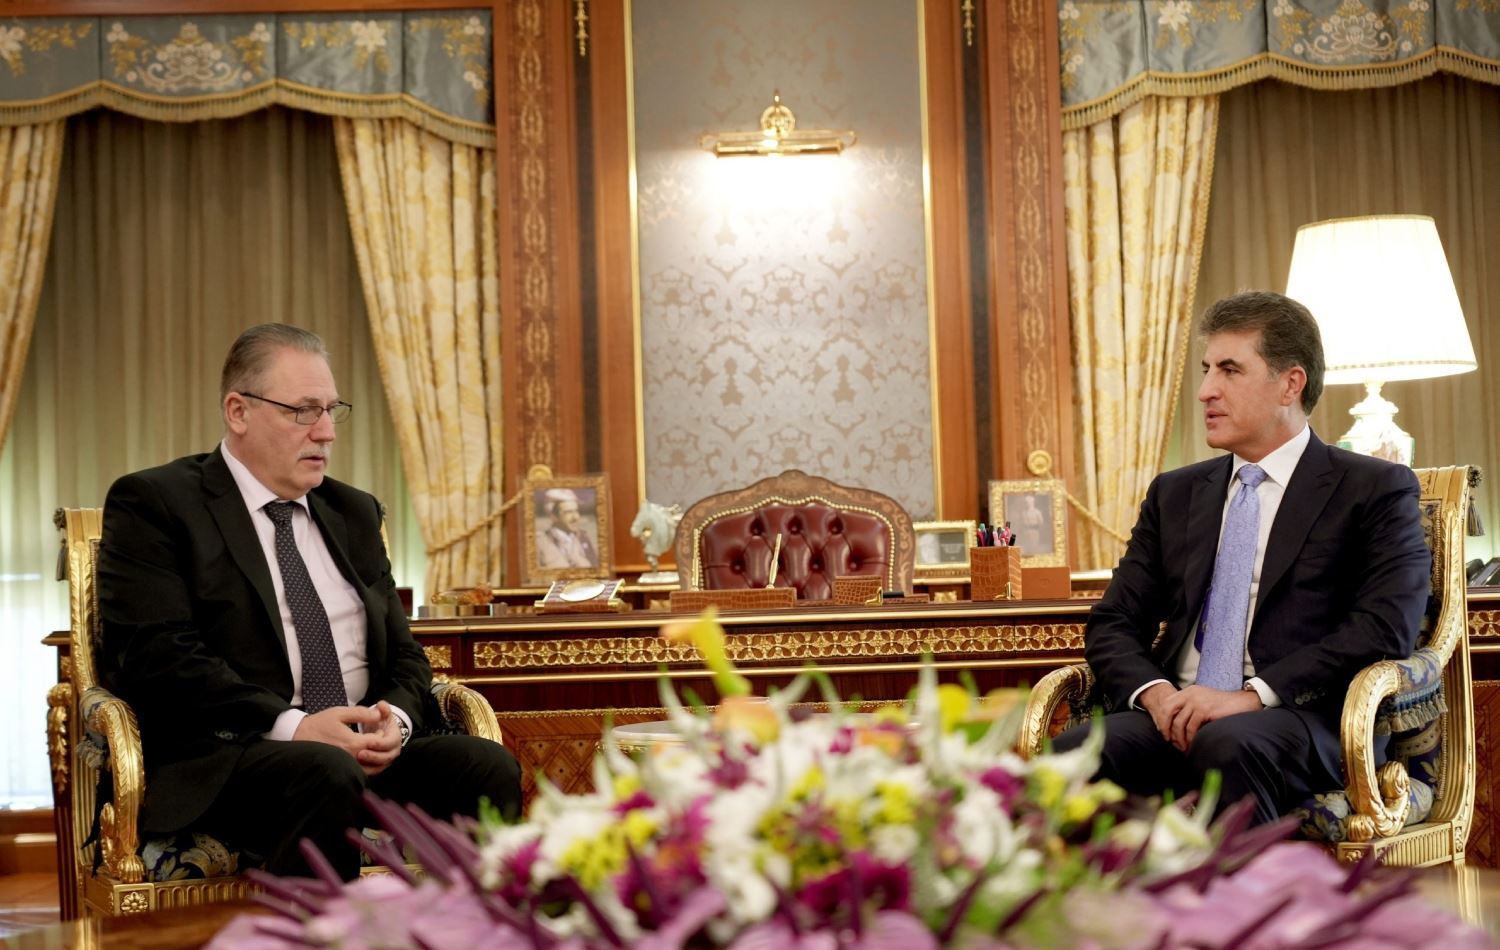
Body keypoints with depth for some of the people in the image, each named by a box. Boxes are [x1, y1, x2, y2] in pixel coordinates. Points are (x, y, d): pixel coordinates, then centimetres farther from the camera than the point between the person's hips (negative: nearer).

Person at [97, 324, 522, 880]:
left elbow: (403, 654, 20)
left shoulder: (354, 513, 22)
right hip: (220, 759, -5)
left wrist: (395, 720, -4)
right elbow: (156, 656, -10)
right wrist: (291, 726, -20)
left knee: (489, 767, -22)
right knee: (328, 777, -36)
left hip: (368, 751, 6)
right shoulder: (154, 504, 3)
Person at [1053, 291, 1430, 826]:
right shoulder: (1174, 495, 22)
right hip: (1175, 721, 4)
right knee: (1069, 756, -29)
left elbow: (1386, 627, -7)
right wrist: (1154, 692, -6)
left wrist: (1253, 695, -17)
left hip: (1302, 725, -3)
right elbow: (1112, 624, 16)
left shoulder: (1375, 490, 7)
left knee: (1229, 745, -38)